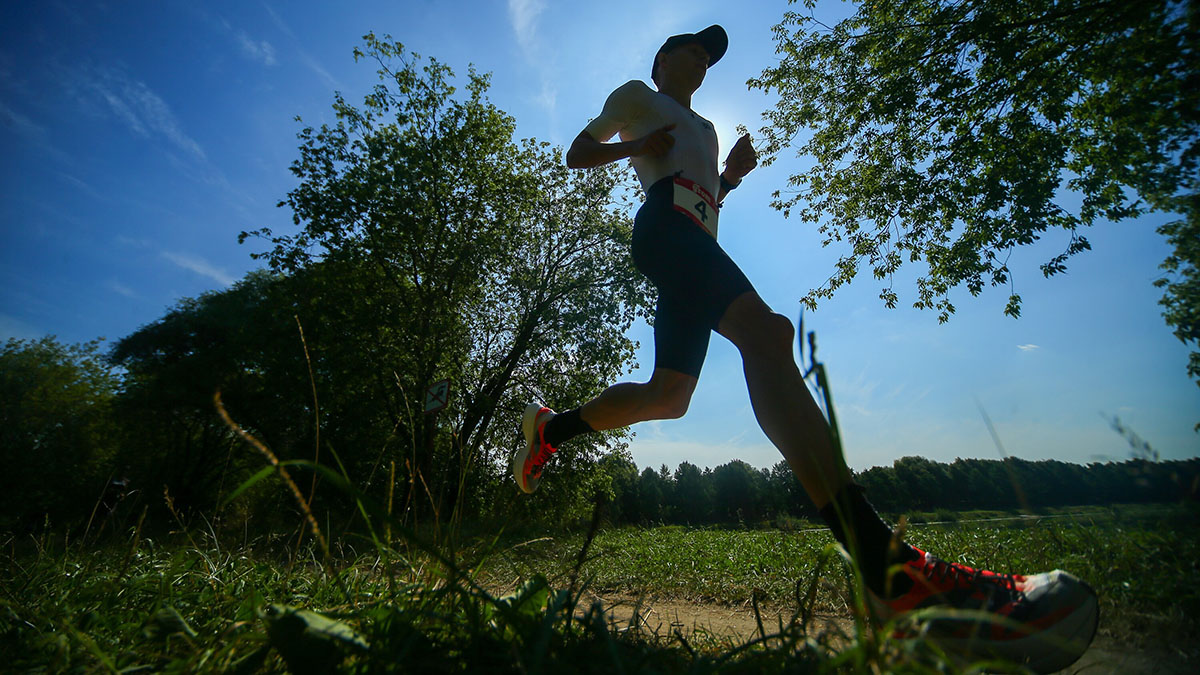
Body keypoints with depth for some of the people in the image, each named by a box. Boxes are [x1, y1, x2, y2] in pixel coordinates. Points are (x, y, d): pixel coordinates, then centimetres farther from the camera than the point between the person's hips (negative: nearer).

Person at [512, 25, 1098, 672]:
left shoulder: (703, 128, 43)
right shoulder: (636, 95, 25)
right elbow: (577, 152, 18)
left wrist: (734, 173, 21)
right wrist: (637, 147, 0)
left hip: (696, 237, 9)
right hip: (663, 222, -8)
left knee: (668, 394, -2)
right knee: (765, 332, -33)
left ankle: (551, 427, 16)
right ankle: (889, 567, -45)